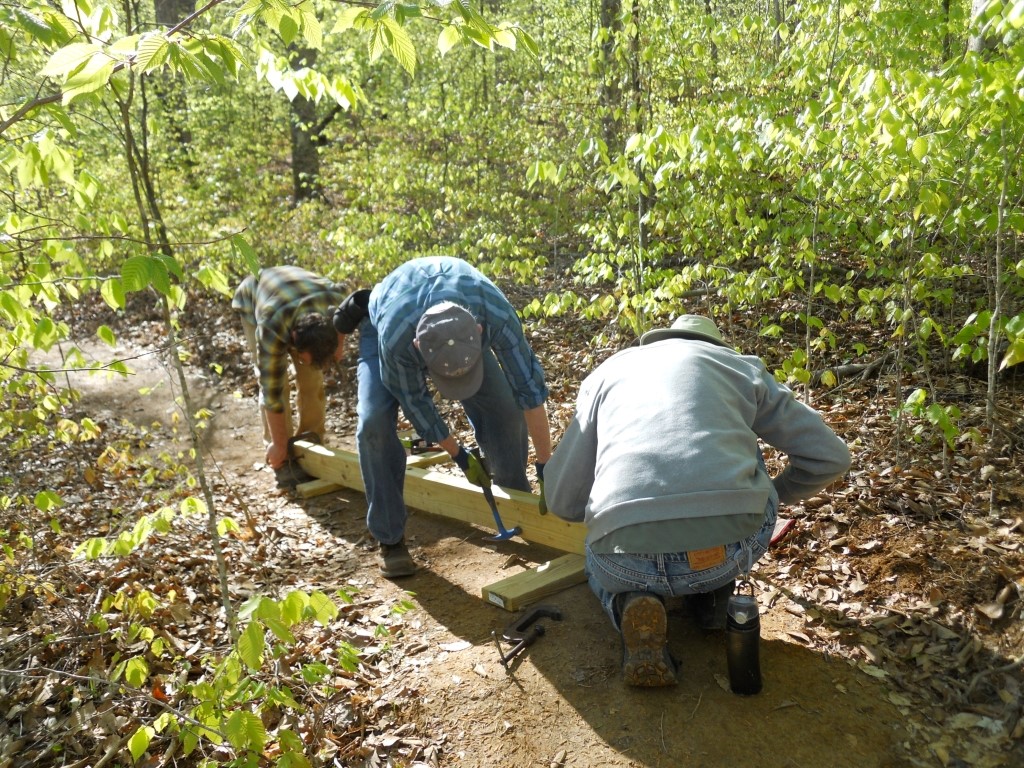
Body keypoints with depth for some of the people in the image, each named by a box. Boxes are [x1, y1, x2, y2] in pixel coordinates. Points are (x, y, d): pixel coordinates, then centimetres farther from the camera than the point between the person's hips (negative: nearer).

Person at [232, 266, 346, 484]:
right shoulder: (271, 328, -45)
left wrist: (337, 345, -4)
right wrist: (279, 445, -26)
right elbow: (272, 389, -35)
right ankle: (282, 459, -5)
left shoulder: (337, 301, -36)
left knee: (312, 378, -7)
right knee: (272, 381, -15)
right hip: (251, 302, -3)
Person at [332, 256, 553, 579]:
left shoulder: (497, 315, -42)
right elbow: (414, 401, -24)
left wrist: (546, 469, -24)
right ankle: (389, 538, -6)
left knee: (504, 407, -9)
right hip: (381, 321, -2)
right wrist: (459, 455, -13)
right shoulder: (395, 338, -44)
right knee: (375, 421, -22)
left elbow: (529, 388, -30)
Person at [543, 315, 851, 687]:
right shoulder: (741, 366, 23)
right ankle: (714, 594, 25)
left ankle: (633, 602, 5)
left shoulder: (608, 372, 25)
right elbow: (830, 457, 23)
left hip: (629, 562, 0)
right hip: (730, 547, 0)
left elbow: (560, 499, 22)